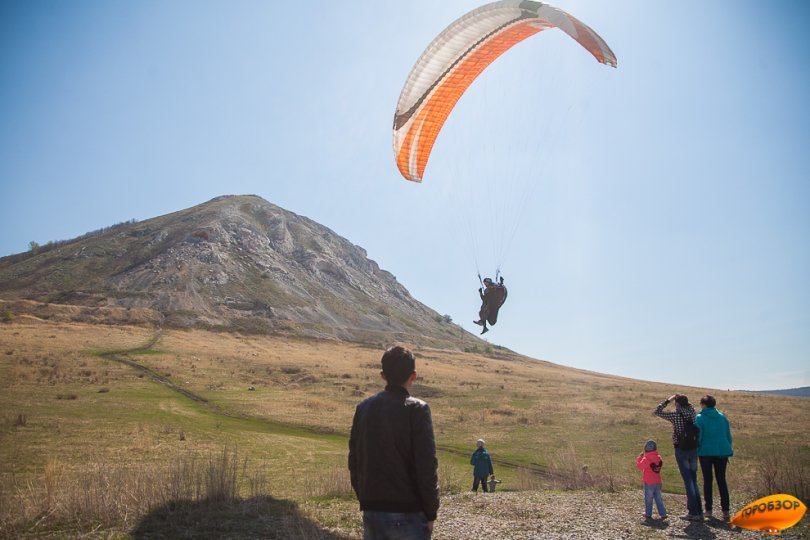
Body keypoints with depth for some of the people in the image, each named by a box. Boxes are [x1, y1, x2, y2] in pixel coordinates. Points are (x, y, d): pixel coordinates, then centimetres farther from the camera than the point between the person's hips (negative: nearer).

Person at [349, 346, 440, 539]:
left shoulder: (364, 408, 4)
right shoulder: (417, 410, -12)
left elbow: (354, 461, 9)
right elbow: (427, 466, -14)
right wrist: (431, 513, -4)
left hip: (372, 511, 5)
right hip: (408, 513, -5)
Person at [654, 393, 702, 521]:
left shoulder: (676, 415, -12)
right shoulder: (692, 412, 2)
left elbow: (656, 411, -5)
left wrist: (667, 400, -1)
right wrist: (684, 400, 15)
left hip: (681, 450, -5)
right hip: (693, 449, 5)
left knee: (688, 481, -2)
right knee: (693, 480, 14)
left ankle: (693, 512, -1)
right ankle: (698, 511, 16)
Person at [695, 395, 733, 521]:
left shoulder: (700, 418, -7)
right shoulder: (722, 417, 6)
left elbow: (698, 436, -10)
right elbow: (728, 436, 9)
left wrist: (696, 451, 0)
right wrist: (728, 451, 15)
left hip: (706, 452, -3)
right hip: (722, 452, 3)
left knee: (707, 480, 7)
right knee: (722, 480, 9)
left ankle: (708, 510, 10)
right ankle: (726, 511, 5)